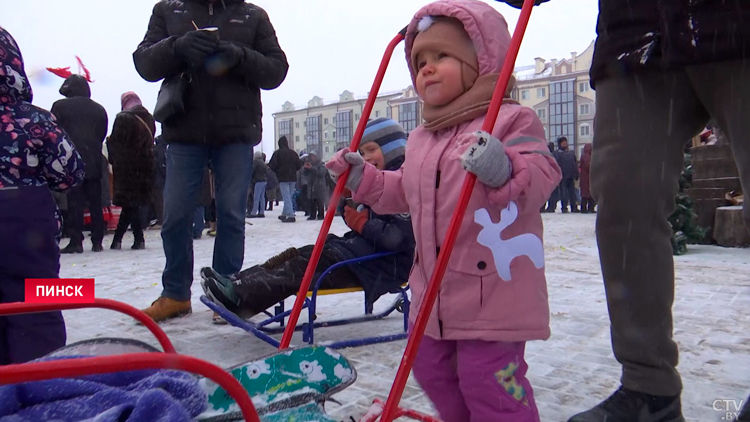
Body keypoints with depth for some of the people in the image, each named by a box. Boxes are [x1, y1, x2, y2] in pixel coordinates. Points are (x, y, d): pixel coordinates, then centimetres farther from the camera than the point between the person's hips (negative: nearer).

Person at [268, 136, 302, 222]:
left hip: (283, 178, -5)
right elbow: (299, 165, 6)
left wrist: (277, 171, 12)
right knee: (289, 197, 15)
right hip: (293, 178, 5)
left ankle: (291, 215, -14)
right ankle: (284, 214, 26)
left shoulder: (277, 153, -8)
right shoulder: (293, 152, 4)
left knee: (286, 197, -5)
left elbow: (272, 165, -8)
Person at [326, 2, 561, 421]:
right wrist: (364, 178, 15)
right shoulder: (421, 138, 13)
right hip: (434, 288, 8)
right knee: (432, 369, 20)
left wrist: (504, 171, -38)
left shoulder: (512, 119, -10)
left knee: (487, 378, -2)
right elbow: (405, 193, 23)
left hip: (493, 288, -8)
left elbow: (541, 178, -20)